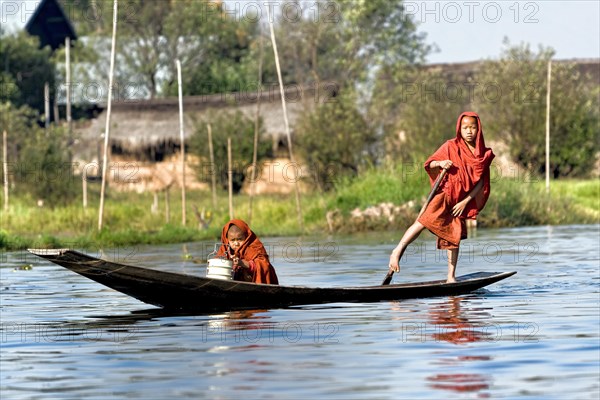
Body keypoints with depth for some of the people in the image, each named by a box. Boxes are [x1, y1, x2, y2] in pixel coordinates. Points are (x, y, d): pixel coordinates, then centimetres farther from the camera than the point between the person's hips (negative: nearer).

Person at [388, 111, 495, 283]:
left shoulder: (484, 154, 4)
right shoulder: (451, 146, -3)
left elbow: (481, 183, 3)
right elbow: (429, 164, -2)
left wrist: (466, 201, -5)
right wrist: (440, 163, -24)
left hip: (462, 200, 3)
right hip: (445, 194, -3)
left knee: (454, 236, 4)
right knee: (423, 222, -20)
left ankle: (451, 277, 9)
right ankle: (397, 251, -12)